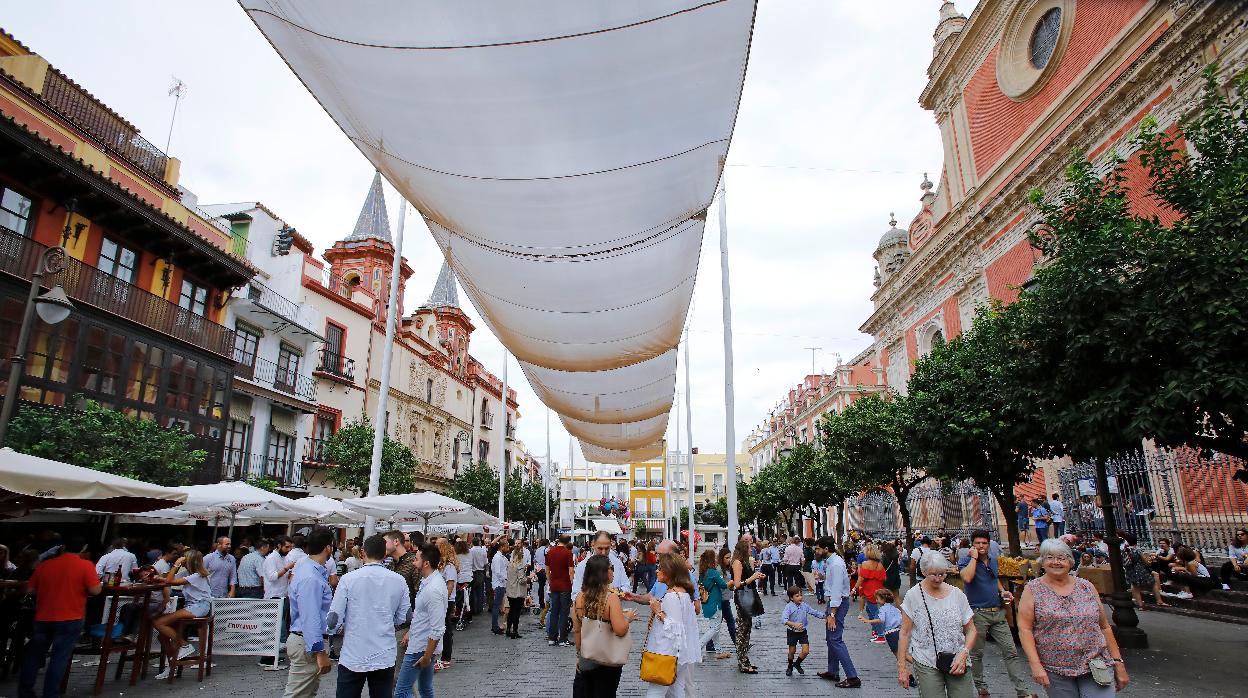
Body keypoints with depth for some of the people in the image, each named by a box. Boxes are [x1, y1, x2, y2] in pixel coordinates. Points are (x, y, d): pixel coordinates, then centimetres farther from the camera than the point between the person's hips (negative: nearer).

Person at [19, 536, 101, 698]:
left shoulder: (44, 565, 3)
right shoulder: (86, 566, -10)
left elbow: (30, 590, 9)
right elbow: (95, 590, -15)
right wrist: (101, 584, 6)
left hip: (43, 618, 4)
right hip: (70, 619, -4)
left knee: (34, 655, 17)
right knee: (59, 657, 0)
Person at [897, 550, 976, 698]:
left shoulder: (957, 594, 3)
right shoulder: (913, 595, -4)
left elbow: (970, 630, 8)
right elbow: (905, 633, -1)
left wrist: (964, 653, -9)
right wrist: (901, 666, -3)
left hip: (957, 662, 2)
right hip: (926, 663, -2)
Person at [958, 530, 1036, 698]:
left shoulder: (993, 560, 10)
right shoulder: (968, 561, -9)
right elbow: (967, 578, -30)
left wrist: (1002, 590, 8)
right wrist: (974, 557, -22)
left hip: (998, 612, 5)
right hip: (978, 613, -5)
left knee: (1011, 652, 0)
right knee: (977, 654, 8)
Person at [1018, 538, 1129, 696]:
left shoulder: (1087, 587, 7)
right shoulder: (1032, 589, -2)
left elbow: (1105, 627, 12)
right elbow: (1025, 629, -7)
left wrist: (1118, 662, 8)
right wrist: (1035, 665, -15)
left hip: (1096, 667, 2)